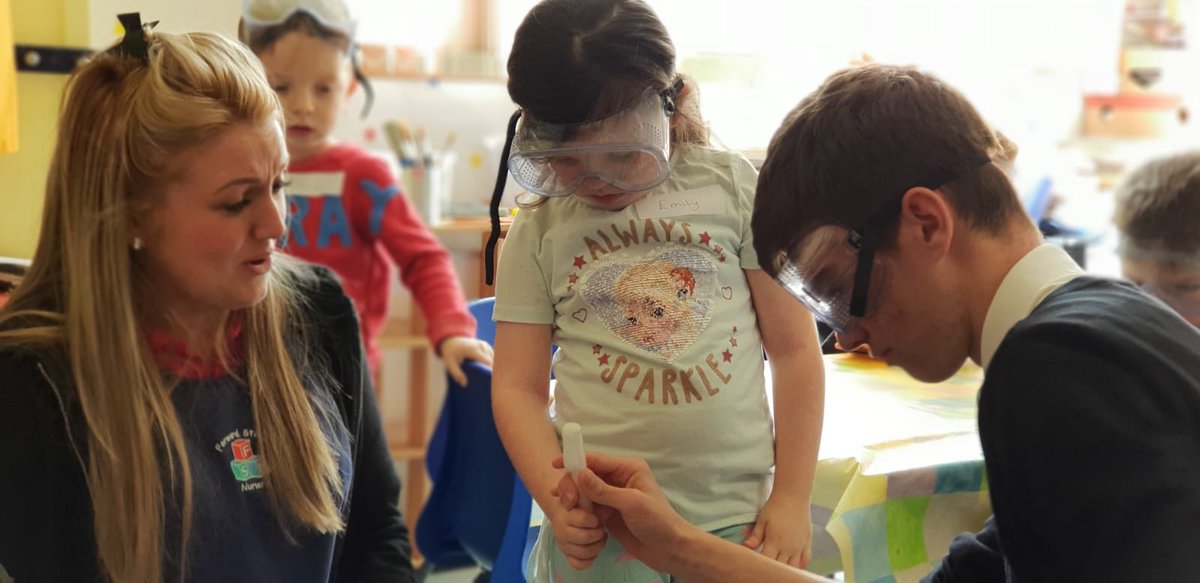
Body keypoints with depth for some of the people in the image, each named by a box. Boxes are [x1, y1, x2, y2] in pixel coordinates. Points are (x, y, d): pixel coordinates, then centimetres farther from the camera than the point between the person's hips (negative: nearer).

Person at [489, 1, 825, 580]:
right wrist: (556, 499, -14)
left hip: (736, 520, 0)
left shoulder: (731, 185, -2)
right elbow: (518, 389, 1)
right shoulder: (537, 233, 0)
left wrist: (793, 497, -2)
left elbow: (794, 348, 0)